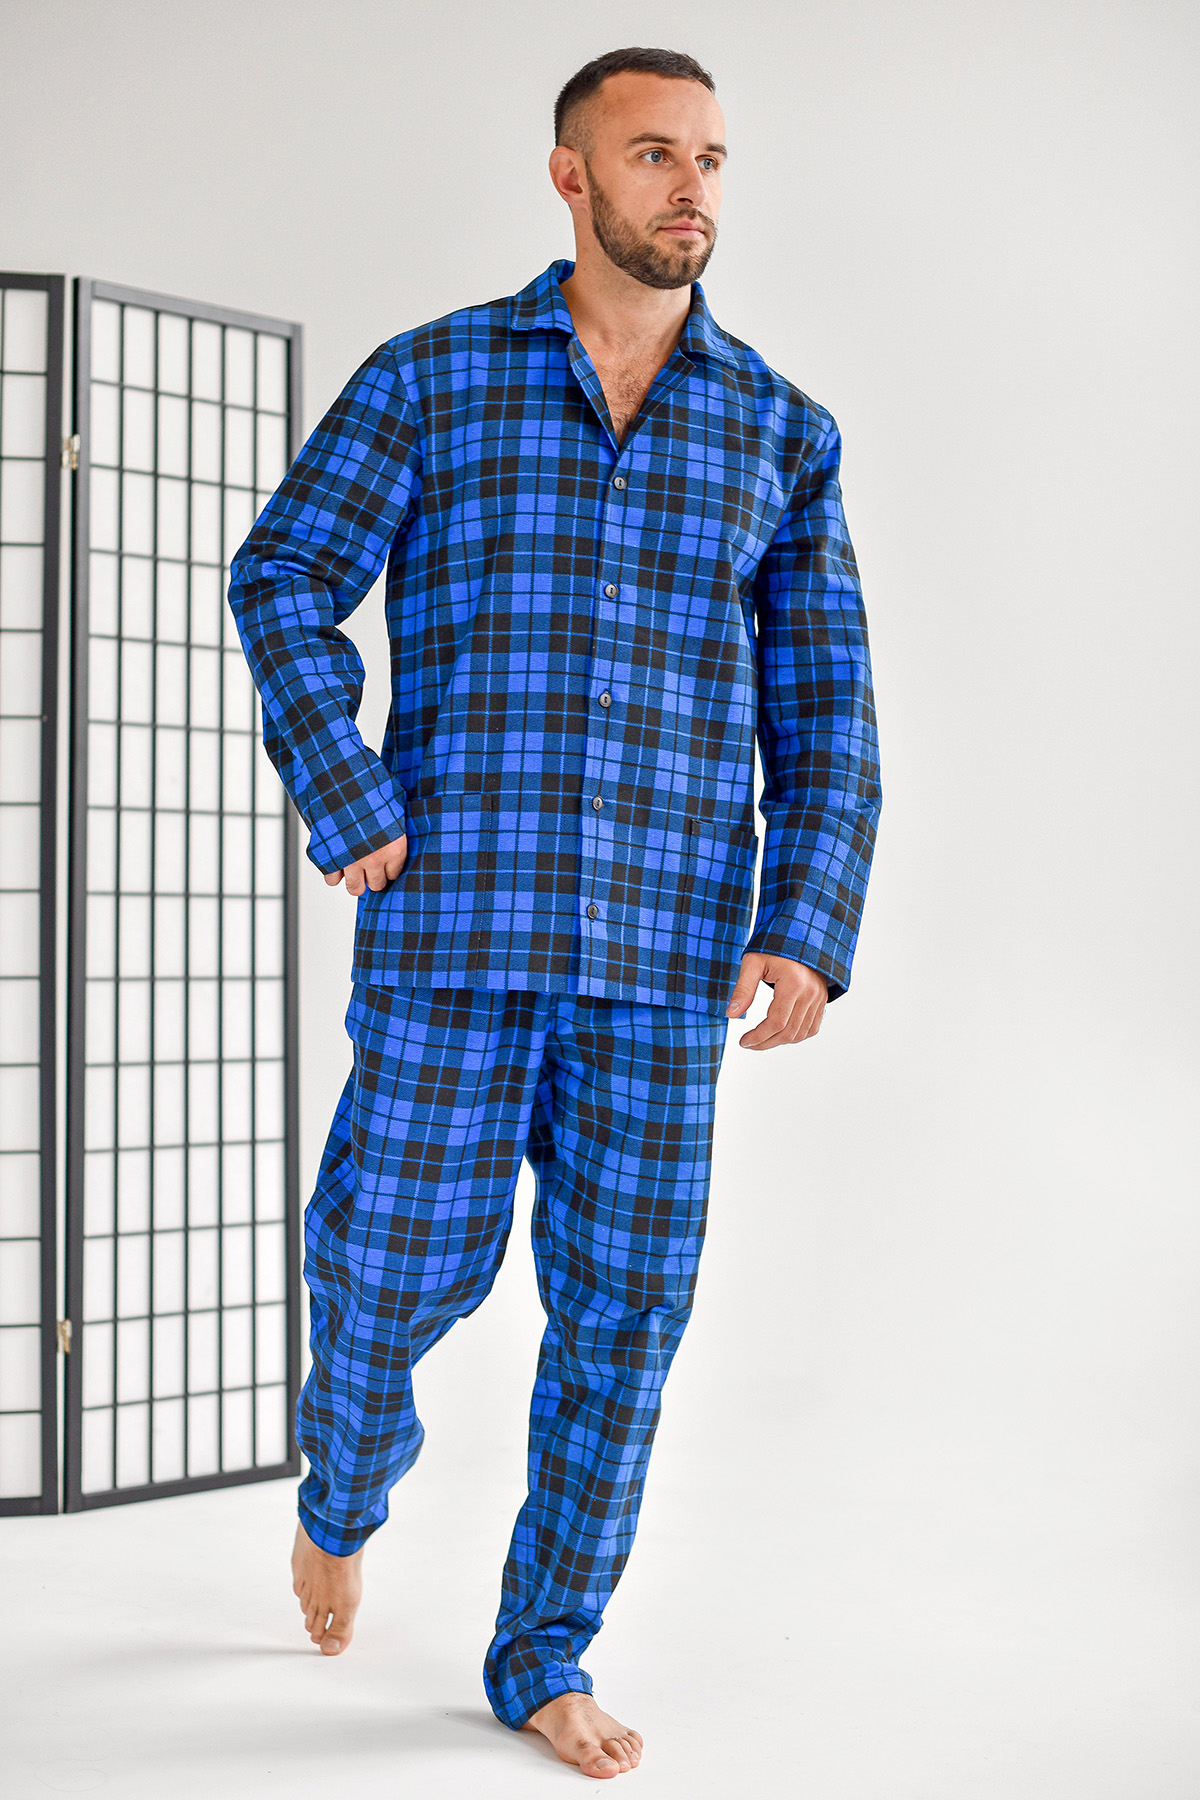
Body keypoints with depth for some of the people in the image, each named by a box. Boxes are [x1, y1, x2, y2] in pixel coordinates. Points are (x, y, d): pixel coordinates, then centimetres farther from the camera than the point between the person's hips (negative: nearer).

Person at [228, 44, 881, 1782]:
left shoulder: (780, 431, 8)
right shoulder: (431, 377, 3)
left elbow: (821, 709, 6)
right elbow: (281, 585, 3)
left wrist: (808, 931, -5)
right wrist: (355, 819, -8)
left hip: (666, 943, 2)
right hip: (455, 917, -2)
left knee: (623, 1306, 4)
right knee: (409, 1260, 3)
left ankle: (544, 1659, 22)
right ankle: (345, 1489, 39)